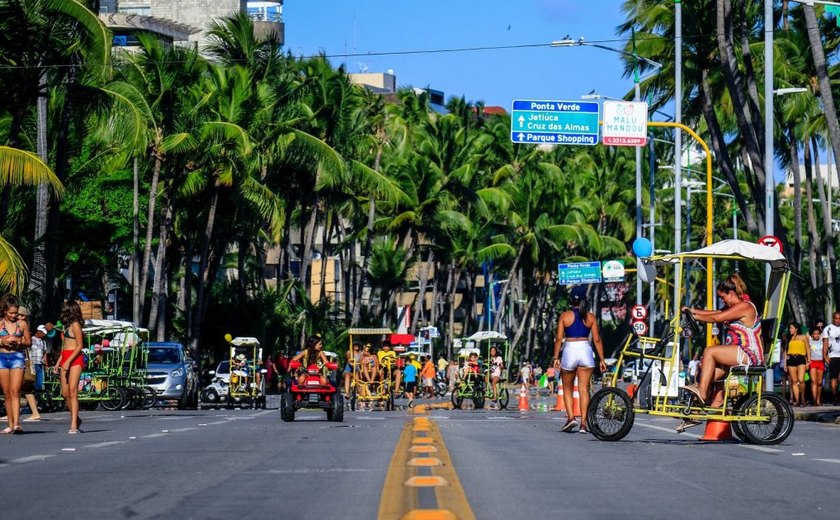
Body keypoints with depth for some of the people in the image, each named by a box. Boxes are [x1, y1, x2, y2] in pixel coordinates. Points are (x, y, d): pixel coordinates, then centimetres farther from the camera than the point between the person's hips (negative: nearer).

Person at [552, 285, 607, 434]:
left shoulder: (565, 316, 1)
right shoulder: (590, 317, 4)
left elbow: (559, 338, -3)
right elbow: (597, 339, 2)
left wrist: (556, 357, 1)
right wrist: (601, 360, 6)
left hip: (569, 351, -1)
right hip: (586, 350, 1)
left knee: (567, 388, 13)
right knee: (584, 389, 2)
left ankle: (570, 417, -4)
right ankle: (583, 423, -3)